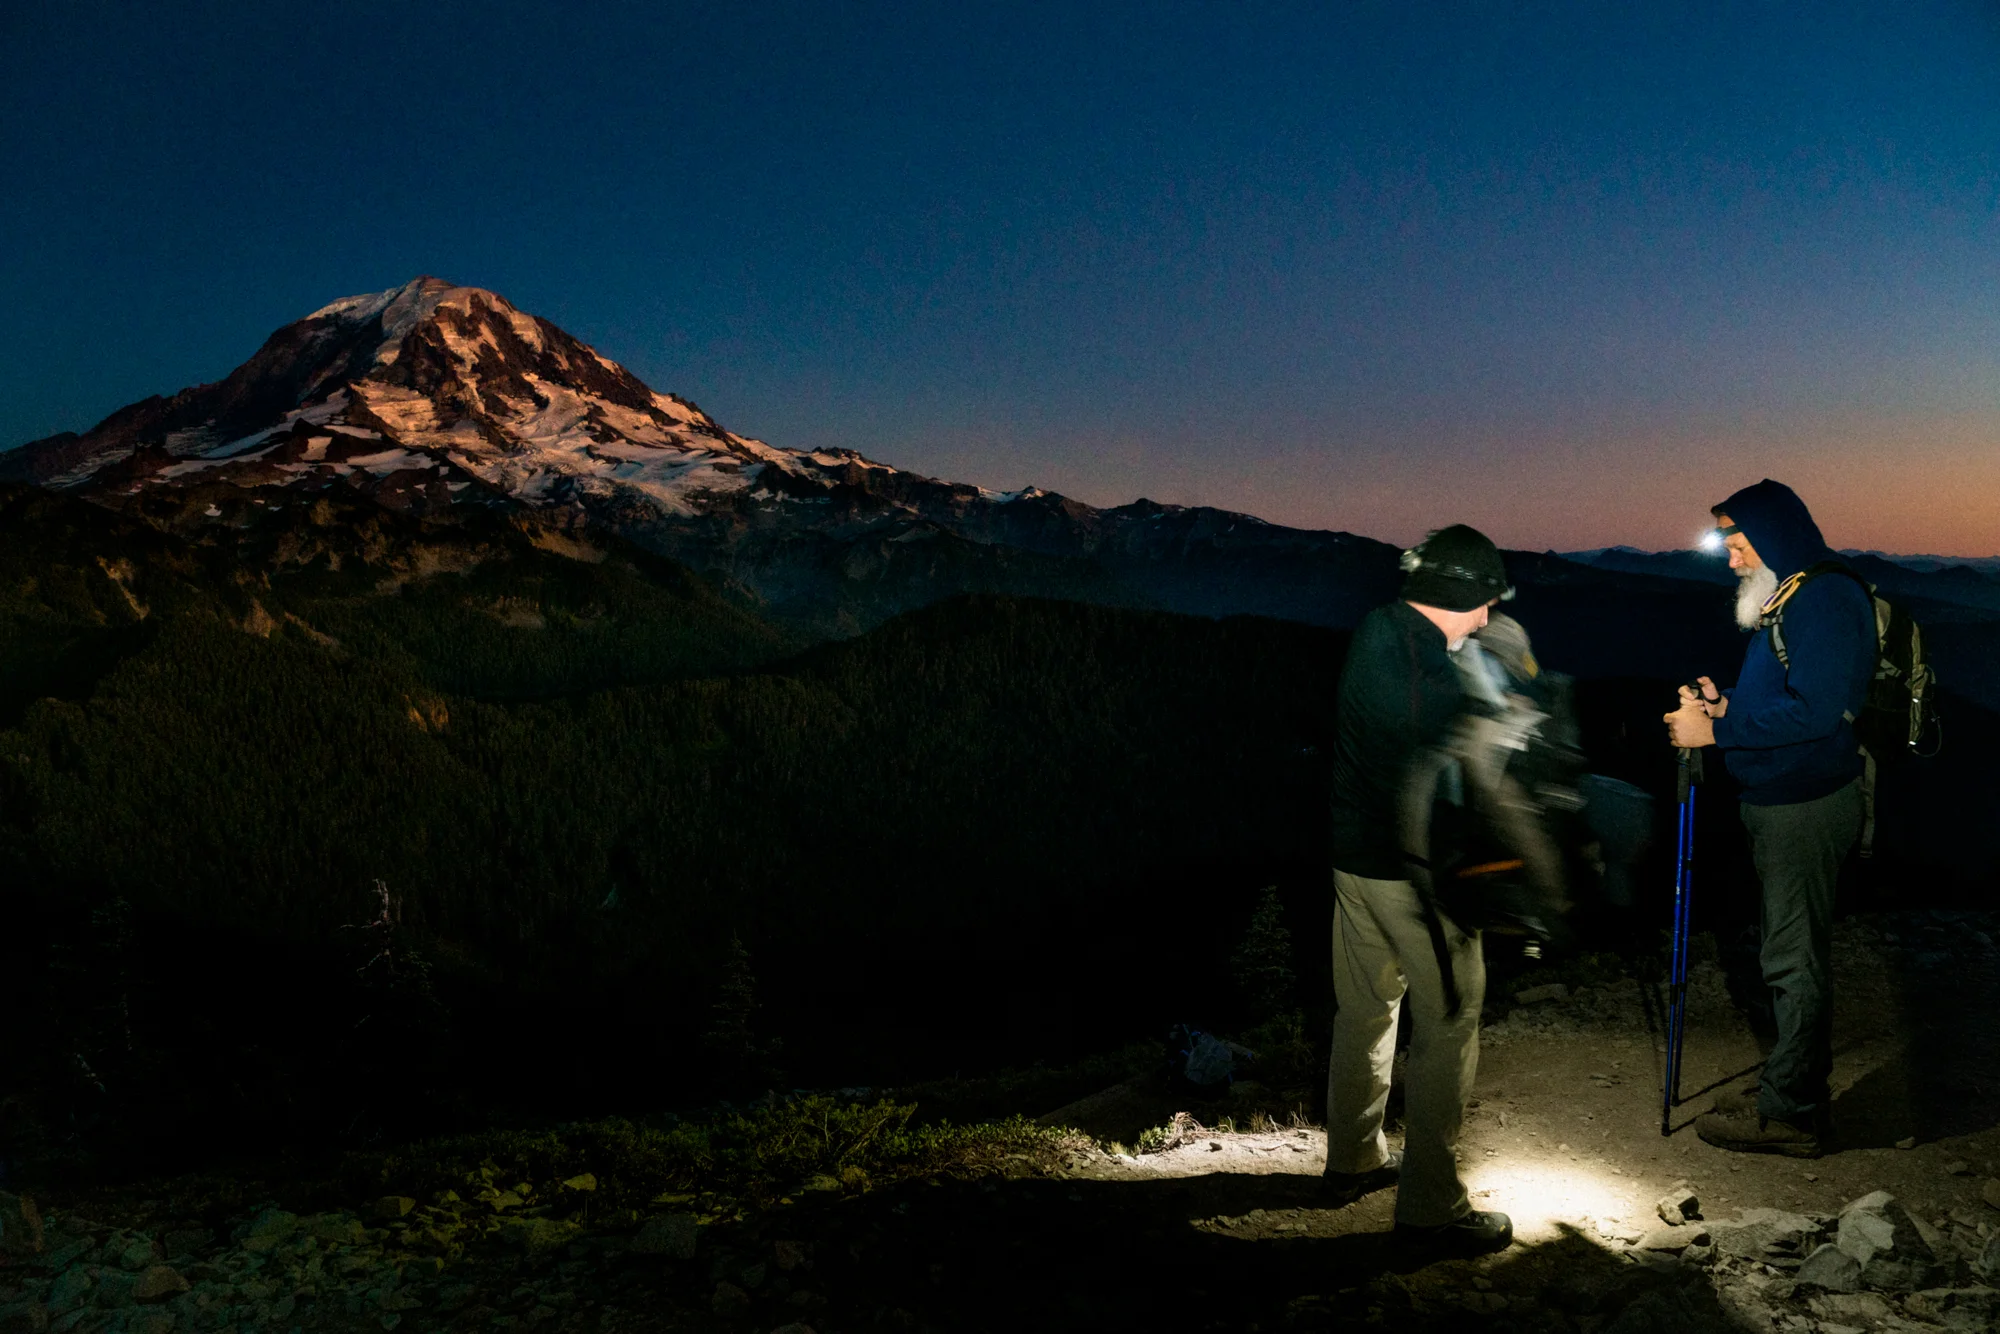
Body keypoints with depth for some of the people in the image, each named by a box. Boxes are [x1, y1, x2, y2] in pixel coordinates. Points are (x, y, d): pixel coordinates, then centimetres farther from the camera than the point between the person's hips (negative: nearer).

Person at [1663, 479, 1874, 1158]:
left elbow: (1811, 710, -26)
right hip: (1776, 803, 10)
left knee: (1795, 960, -2)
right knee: (1791, 954, 17)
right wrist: (1725, 703, 5)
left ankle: (1790, 1113, 7)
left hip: (1807, 807, -10)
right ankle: (1796, 1088, 29)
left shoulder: (1827, 600, -17)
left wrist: (1716, 730, -21)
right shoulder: (1781, 601, 15)